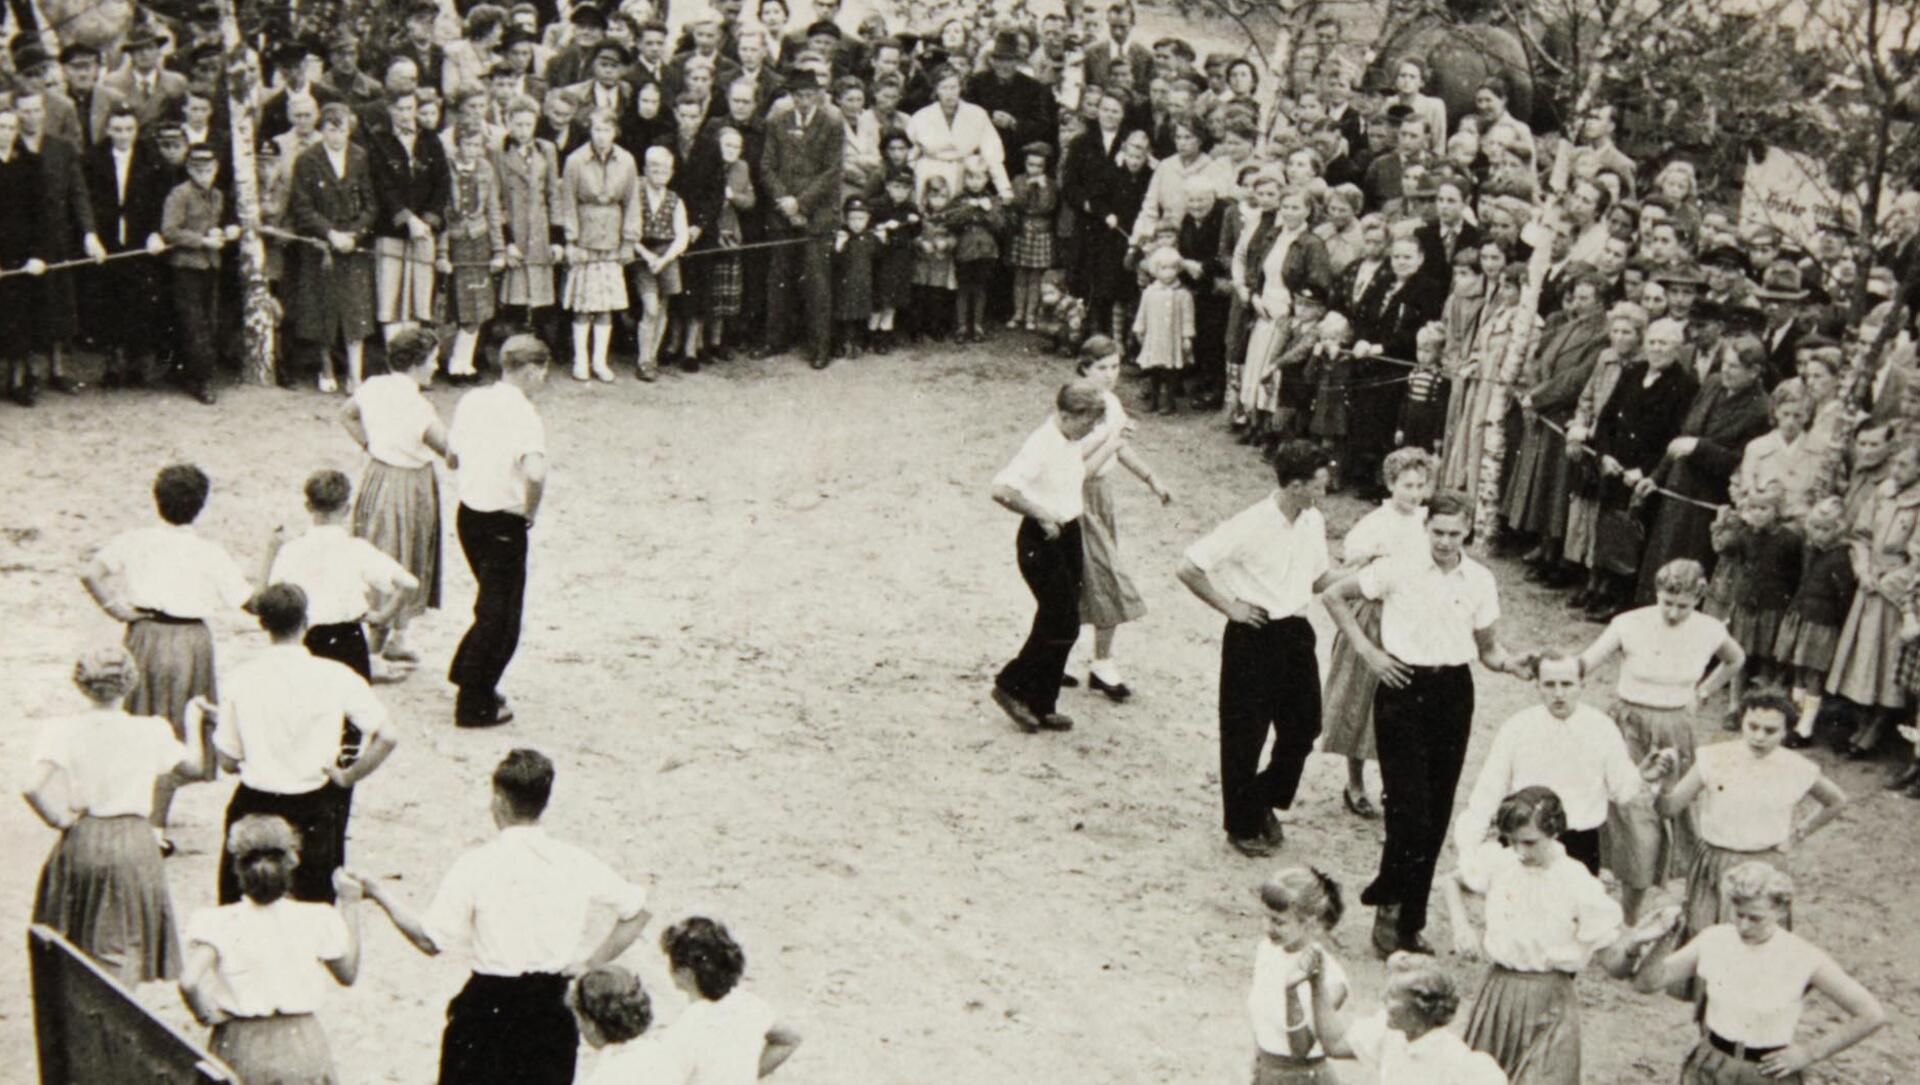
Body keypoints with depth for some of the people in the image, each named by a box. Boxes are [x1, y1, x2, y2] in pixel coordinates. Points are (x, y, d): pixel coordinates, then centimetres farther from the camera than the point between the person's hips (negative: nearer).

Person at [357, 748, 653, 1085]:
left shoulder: (476, 865, -11)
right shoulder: (575, 863, -1)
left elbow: (430, 941, -8)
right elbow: (639, 911, 5)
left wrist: (382, 895, 4)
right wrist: (590, 963, 9)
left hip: (488, 1010, -2)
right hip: (549, 1012, 2)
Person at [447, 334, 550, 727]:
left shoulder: (471, 400, 3)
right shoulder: (524, 414, -20)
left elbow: (452, 458, 14)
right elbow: (535, 472, -34)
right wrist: (531, 511, -18)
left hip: (468, 514, 7)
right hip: (504, 525, -7)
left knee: (493, 603, 26)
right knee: (500, 614, 6)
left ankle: (467, 677, 32)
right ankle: (475, 706, 13)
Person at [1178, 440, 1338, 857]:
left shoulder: (1314, 523, 2)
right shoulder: (1250, 526, -19)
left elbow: (1320, 579, 15)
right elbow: (1188, 568, -18)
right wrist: (1229, 606, -13)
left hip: (1295, 633, 6)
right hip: (1253, 636, -6)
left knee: (1303, 727, 11)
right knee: (1245, 736, 6)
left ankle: (1265, 802, 34)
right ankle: (1243, 826, 23)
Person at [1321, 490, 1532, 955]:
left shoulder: (1479, 581, 3)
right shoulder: (1398, 570, -6)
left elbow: (1488, 649, 12)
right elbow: (1334, 595, 4)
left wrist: (1513, 664, -10)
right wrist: (1366, 649, -2)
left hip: (1453, 691, 3)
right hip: (1403, 686, -3)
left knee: (1437, 813, 6)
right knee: (1408, 805, -11)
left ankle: (1409, 922, 17)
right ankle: (1389, 902, 7)